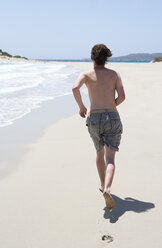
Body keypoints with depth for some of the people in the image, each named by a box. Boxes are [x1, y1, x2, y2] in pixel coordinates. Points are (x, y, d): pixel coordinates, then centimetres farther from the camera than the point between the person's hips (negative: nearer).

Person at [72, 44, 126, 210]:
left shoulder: (87, 74, 4)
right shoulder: (115, 74, 9)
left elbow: (75, 88, -16)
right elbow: (122, 97, 0)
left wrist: (81, 107, -2)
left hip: (95, 119, 1)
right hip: (113, 118, -1)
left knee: (100, 153, 24)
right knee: (110, 159, -4)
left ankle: (103, 186, 36)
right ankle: (107, 189, -29)